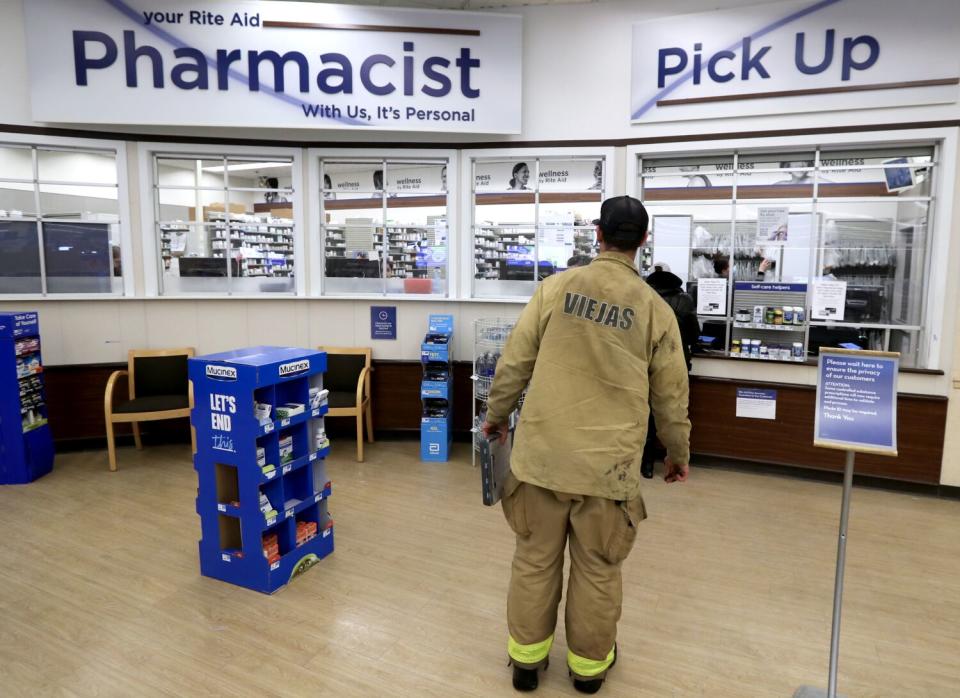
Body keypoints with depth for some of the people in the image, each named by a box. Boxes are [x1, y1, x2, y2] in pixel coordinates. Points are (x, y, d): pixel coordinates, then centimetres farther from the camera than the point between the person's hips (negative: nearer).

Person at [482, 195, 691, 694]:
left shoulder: (556, 287, -3)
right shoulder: (655, 308, -1)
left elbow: (514, 361, 0)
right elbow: (670, 395, 6)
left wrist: (496, 415, 17)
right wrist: (678, 453, 21)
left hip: (542, 451, 1)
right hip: (608, 461, 0)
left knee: (535, 559, 16)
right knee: (596, 570, 16)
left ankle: (526, 658, 32)